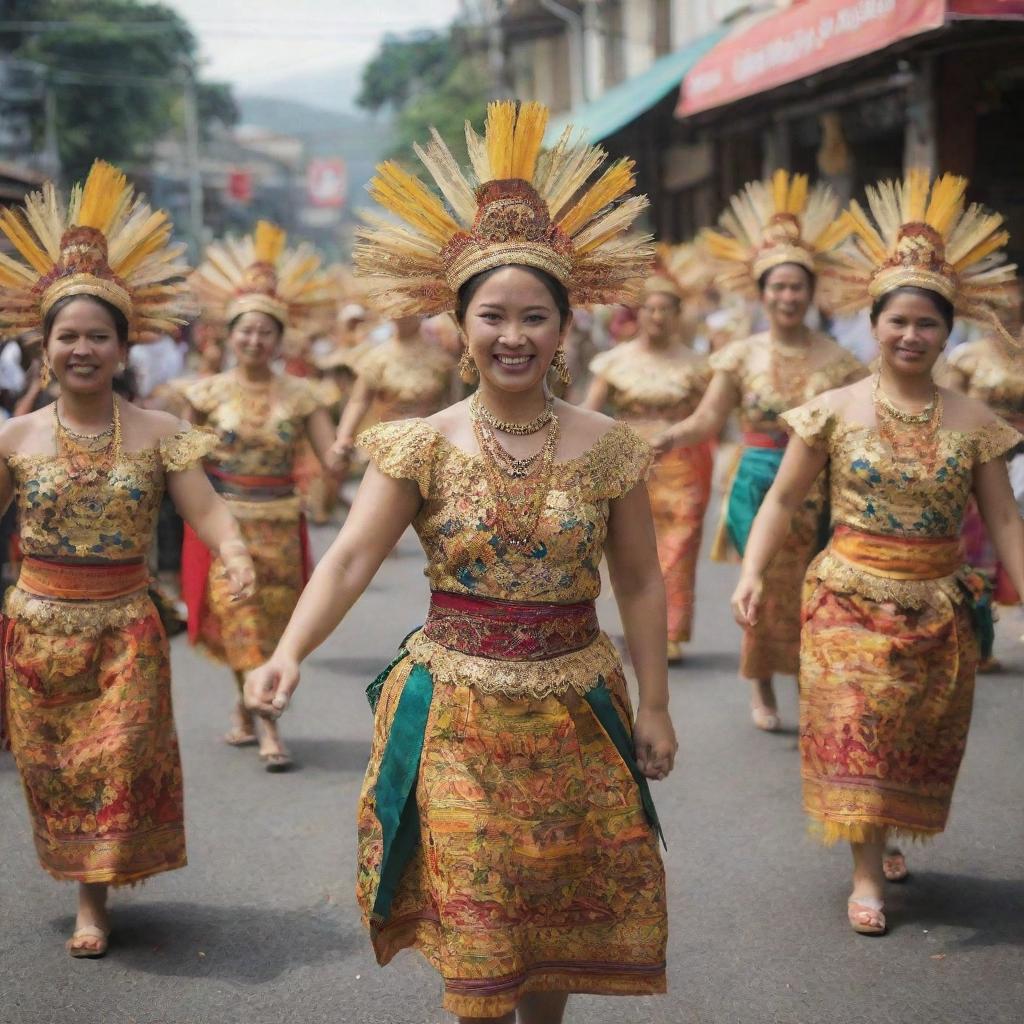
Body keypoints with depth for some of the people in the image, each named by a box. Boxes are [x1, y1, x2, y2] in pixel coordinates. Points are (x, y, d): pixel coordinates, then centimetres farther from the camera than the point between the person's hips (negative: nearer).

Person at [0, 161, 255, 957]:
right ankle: (88, 893, 30)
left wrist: (233, 553, -30)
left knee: (120, 757, -2)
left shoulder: (158, 433, -5)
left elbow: (206, 508, -11)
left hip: (125, 627, -1)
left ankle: (97, 897, 16)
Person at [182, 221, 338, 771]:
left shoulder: (299, 395, 1)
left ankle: (246, 710, 22)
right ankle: (268, 730, 0)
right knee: (242, 623, -5)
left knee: (271, 621, 5)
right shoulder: (209, 391, 0)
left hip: (279, 527, 1)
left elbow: (332, 459, -5)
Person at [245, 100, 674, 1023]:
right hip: (456, 704, -1)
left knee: (561, 907, 12)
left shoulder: (606, 447, -2)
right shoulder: (423, 447, -5)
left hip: (574, 707, 2)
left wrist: (655, 705, 2)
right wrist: (289, 654, -30)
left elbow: (640, 583, 3)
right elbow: (350, 558, -15)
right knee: (473, 917, 3)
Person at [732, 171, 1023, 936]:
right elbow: (782, 501, 0)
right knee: (854, 730, -4)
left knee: (919, 738, 12)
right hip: (851, 598, -2)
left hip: (938, 607, 2)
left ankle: (886, 839, 36)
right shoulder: (836, 412, -4)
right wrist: (753, 573, -12)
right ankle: (866, 874, 7)